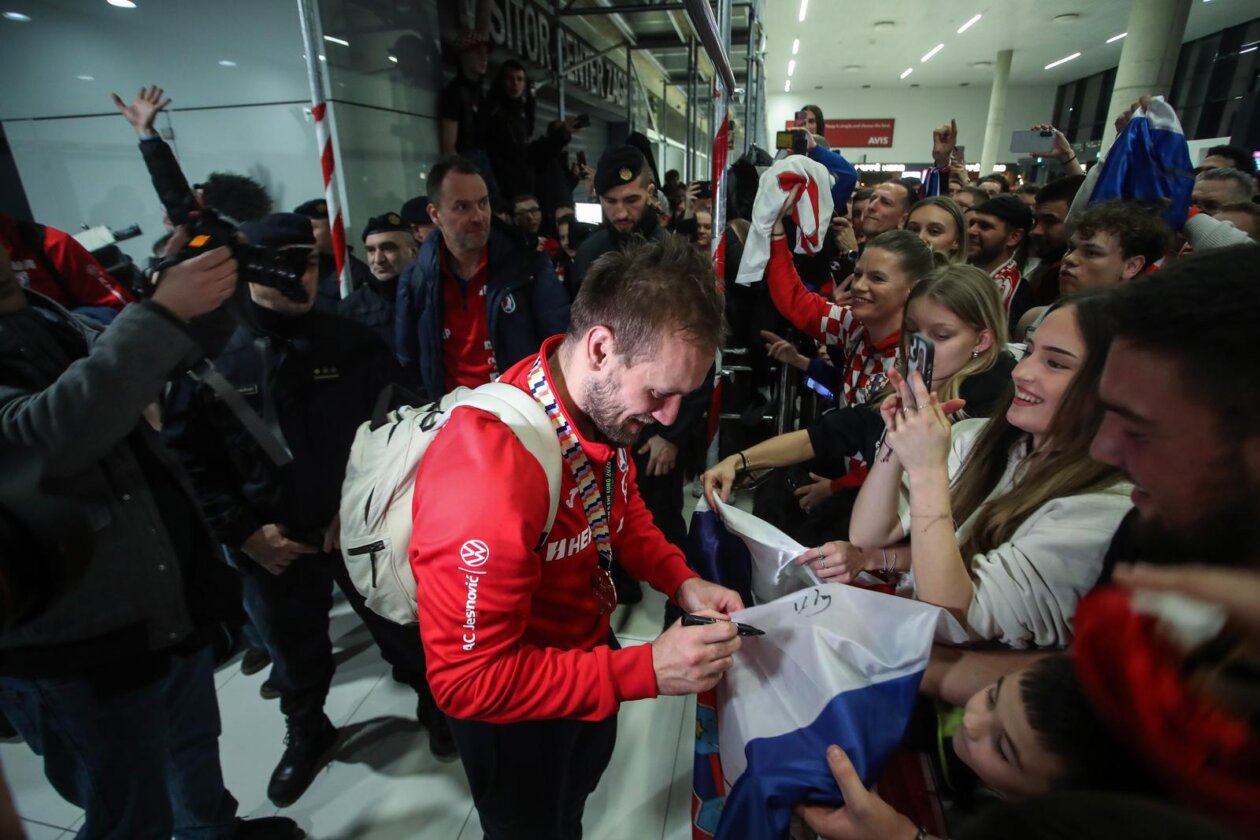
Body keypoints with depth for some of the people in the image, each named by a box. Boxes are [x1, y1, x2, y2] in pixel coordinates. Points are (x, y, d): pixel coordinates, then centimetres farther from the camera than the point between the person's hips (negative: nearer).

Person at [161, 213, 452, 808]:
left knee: (401, 630, 16)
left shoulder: (354, 345, -7)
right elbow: (187, 459, -4)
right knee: (294, 651, 23)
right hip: (271, 543, 1)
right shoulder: (211, 356, -7)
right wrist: (243, 530, -11)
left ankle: (434, 703, 44)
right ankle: (305, 732, 51)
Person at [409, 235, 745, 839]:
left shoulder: (604, 404, -16)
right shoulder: (490, 472, -41)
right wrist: (648, 669, -34)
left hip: (589, 653, 7)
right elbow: (468, 681, -32)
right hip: (510, 706, -6)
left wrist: (682, 581, -12)